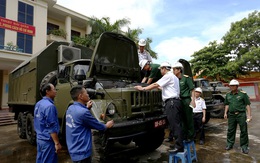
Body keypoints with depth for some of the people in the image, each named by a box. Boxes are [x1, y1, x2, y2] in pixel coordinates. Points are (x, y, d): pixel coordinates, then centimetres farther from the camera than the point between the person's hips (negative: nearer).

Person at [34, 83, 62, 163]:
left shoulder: (38, 104, 6)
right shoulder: (49, 106, -23)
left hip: (39, 138, 9)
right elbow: (52, 128, -23)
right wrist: (57, 143, -18)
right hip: (48, 141, -9)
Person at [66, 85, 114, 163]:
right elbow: (98, 126, -14)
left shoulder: (70, 109, 0)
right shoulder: (83, 112, -27)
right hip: (81, 152, -9)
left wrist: (87, 108, 13)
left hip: (73, 150, 9)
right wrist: (107, 125, 6)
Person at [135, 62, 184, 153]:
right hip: (175, 101, 10)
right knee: (176, 124, 12)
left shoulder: (168, 76, -6)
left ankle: (179, 147, -6)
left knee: (175, 125, -9)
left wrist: (143, 88, -10)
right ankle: (179, 144, 18)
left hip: (171, 102, -10)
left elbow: (156, 85, -13)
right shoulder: (174, 77, 25)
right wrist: (160, 87, 37)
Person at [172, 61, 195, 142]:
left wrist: (193, 100, -12)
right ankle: (184, 136, 26)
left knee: (189, 119, 3)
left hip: (186, 100, -6)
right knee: (182, 119, 13)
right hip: (179, 101, 6)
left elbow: (192, 90, -5)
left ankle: (190, 136, 17)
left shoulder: (186, 78, -6)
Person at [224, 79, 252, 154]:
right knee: (230, 130, 9)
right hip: (231, 114, 4)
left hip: (241, 114, -4)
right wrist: (225, 113, 9)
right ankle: (229, 144, 22)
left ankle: (244, 146, 17)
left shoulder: (243, 94, -5)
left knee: (243, 131, 4)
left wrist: (249, 115, -10)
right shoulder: (228, 94, 8)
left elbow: (247, 104, -5)